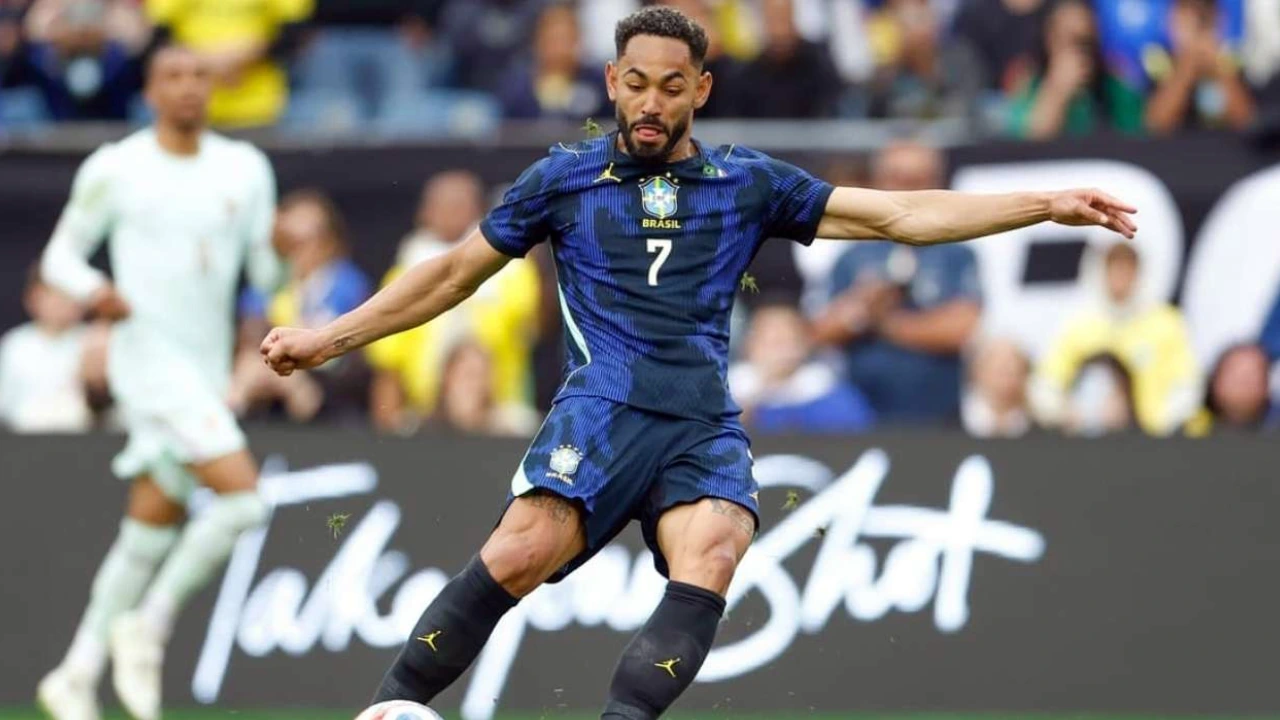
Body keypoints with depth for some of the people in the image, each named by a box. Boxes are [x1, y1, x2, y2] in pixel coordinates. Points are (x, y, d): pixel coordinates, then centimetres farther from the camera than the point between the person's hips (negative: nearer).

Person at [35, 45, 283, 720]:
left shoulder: (244, 168, 8)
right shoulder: (114, 169, -2)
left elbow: (265, 270, 9)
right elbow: (60, 254, 4)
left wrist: (283, 254, -15)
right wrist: (94, 290, -17)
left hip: (208, 363, 5)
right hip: (149, 355, -5)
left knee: (151, 531, 9)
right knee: (242, 497, -21)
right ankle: (149, 625, -6)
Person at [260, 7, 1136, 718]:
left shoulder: (748, 183, 15)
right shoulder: (565, 179, 13)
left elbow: (901, 214, 14)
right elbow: (456, 273, 21)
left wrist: (1047, 204, 7)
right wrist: (332, 336, 18)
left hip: (704, 425, 2)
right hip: (604, 408, -2)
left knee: (707, 567, -29)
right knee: (521, 553, -28)